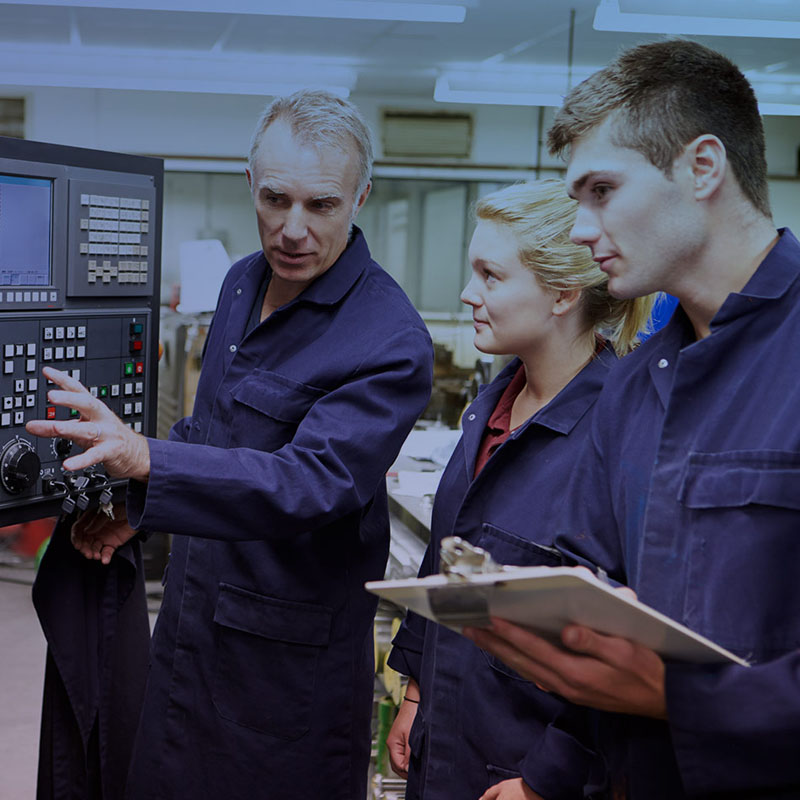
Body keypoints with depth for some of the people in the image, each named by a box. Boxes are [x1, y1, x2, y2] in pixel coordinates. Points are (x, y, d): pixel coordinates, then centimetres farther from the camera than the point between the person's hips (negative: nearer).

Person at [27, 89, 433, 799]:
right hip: (188, 623, 8)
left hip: (290, 655, -7)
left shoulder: (391, 344, -22)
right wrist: (142, 508, 10)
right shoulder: (243, 282, 5)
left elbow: (313, 481, -32)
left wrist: (146, 460, -42)